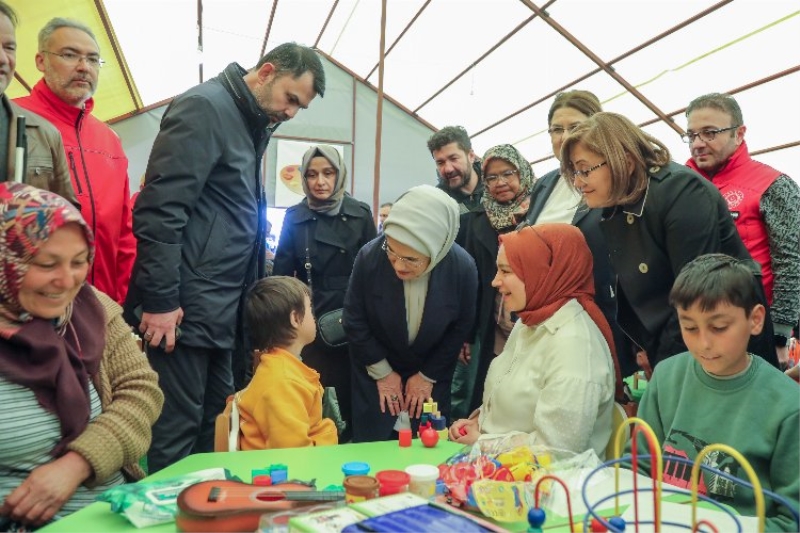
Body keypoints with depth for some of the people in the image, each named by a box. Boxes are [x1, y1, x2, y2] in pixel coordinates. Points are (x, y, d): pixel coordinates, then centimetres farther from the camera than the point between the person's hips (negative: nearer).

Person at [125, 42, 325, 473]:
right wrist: (160, 301, -20)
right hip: (183, 309, -9)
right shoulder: (205, 106, -9)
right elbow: (159, 208, -19)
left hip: (220, 312, 9)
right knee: (176, 433, 1)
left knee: (213, 429, 15)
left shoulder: (250, 125, 18)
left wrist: (247, 304, 16)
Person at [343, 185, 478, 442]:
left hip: (431, 375, 1)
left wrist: (428, 376, -3)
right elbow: (354, 320, -12)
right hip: (376, 371, 0)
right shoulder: (369, 256, -27)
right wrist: (382, 371, -6)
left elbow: (461, 327, -7)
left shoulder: (463, 268, -25)